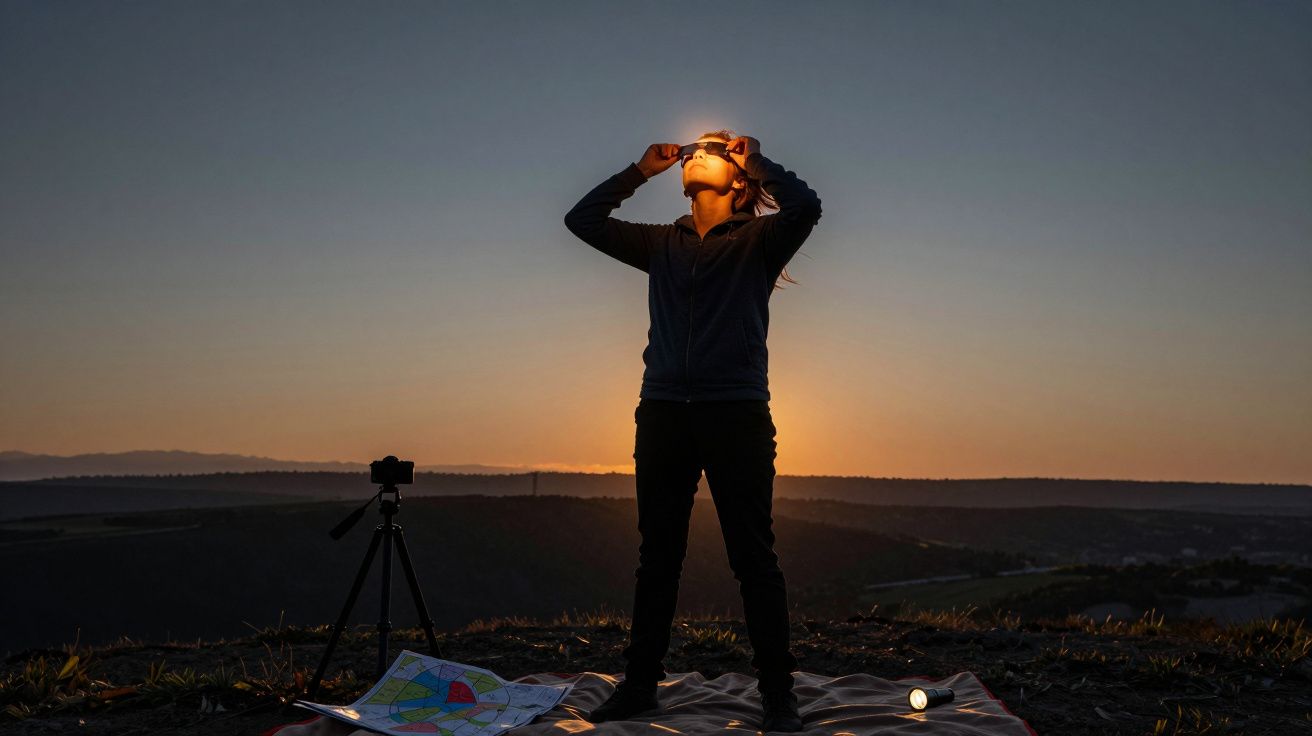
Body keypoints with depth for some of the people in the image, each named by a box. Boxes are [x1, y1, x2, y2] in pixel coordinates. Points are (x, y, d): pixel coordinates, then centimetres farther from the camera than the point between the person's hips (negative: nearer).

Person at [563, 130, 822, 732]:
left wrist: (755, 160, 3)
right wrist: (641, 169, 16)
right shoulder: (661, 244, 19)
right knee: (657, 557, 8)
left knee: (753, 558, -1)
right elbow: (582, 219, 19)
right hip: (662, 412, 4)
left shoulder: (757, 240, 8)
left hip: (736, 412, -4)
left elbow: (806, 205, -12)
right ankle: (640, 684, 17)